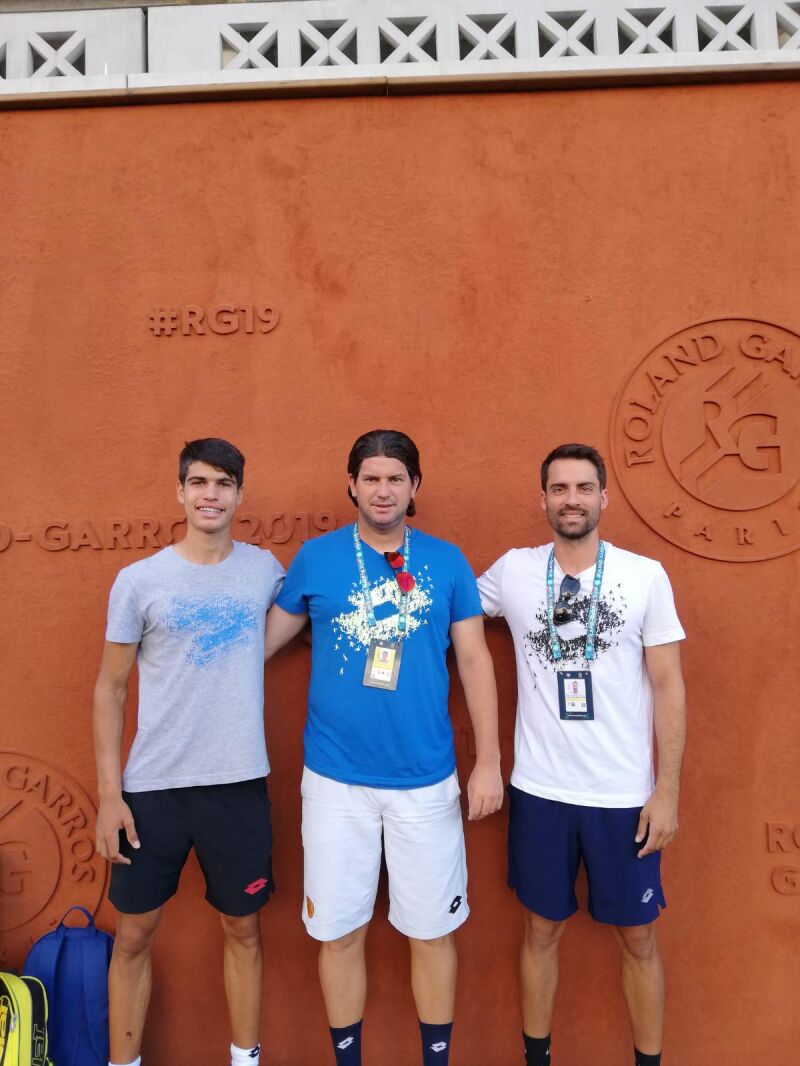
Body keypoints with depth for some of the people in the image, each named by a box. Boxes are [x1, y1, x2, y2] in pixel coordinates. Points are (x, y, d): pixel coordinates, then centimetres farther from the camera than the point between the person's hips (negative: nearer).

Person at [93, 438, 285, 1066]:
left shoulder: (265, 568, 1)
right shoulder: (138, 580, -3)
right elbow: (110, 688, 0)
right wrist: (108, 792, -3)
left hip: (240, 782, 1)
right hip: (153, 786, -1)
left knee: (243, 928, 15)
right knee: (134, 933, 12)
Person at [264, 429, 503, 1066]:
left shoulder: (447, 561, -1)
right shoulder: (316, 557, -1)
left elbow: (475, 661, 1)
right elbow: (265, 639, 8)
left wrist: (489, 762, -1)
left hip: (427, 780, 0)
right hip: (335, 780, 0)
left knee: (432, 931, 13)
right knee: (339, 932, 13)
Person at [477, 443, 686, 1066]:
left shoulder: (645, 575, -4)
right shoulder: (513, 571, -2)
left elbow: (669, 687, -3)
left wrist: (668, 790, -5)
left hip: (625, 795, 0)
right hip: (539, 791, 1)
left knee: (637, 937, 14)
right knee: (542, 929, 16)